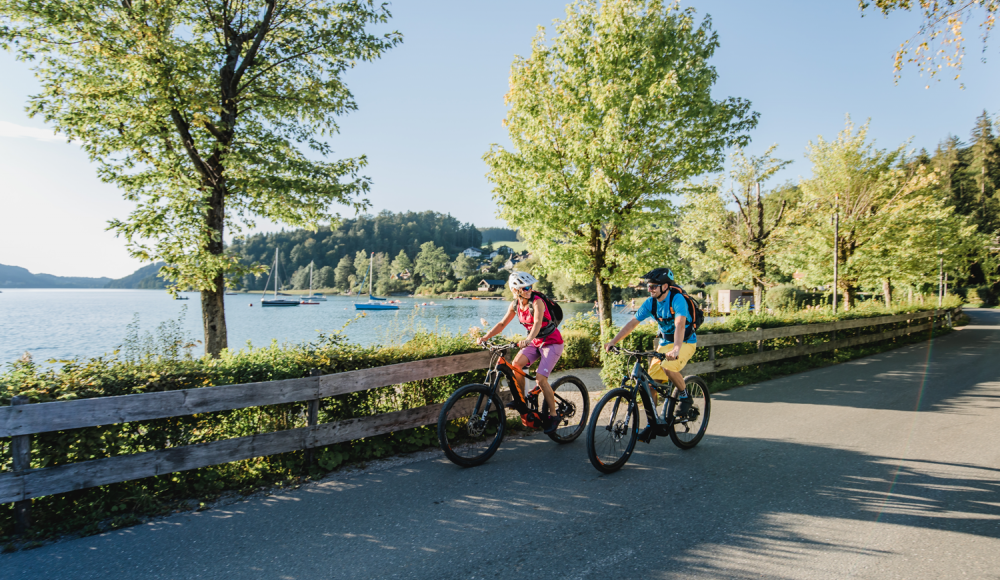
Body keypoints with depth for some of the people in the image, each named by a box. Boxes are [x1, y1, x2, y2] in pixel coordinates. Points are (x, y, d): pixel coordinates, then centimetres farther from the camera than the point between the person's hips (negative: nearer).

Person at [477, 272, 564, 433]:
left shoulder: (537, 302, -22)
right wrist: (485, 336, -11)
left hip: (552, 342, -6)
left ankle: (553, 416, -4)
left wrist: (528, 339, -56)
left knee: (540, 377, -18)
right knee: (516, 364, -17)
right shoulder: (515, 305, -3)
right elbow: (502, 324, 2)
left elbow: (537, 323, -38)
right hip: (535, 342, 6)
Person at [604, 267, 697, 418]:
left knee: (668, 366, -33)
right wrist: (613, 342, -9)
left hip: (685, 342, -6)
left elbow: (680, 325, -35)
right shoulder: (650, 303, -5)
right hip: (665, 343, 6)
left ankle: (685, 395, -6)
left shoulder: (677, 299, -22)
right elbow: (632, 323, -3)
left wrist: (676, 349, -50)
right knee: (651, 379, -6)